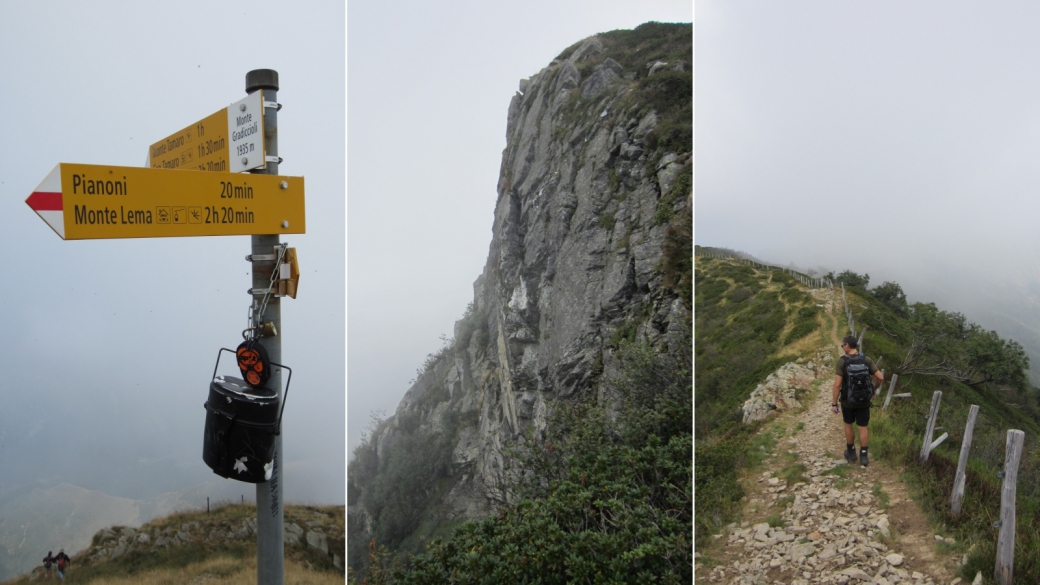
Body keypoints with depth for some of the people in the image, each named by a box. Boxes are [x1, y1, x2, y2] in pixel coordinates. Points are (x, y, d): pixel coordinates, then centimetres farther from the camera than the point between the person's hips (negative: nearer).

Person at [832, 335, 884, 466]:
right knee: (863, 427, 13)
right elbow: (881, 377, -8)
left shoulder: (842, 362, -18)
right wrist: (875, 388, 15)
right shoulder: (867, 360, -9)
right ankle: (863, 456, 10)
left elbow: (837, 385, -20)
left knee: (848, 424, 20)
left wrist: (834, 404, -13)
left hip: (847, 400, -1)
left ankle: (851, 453, 30)